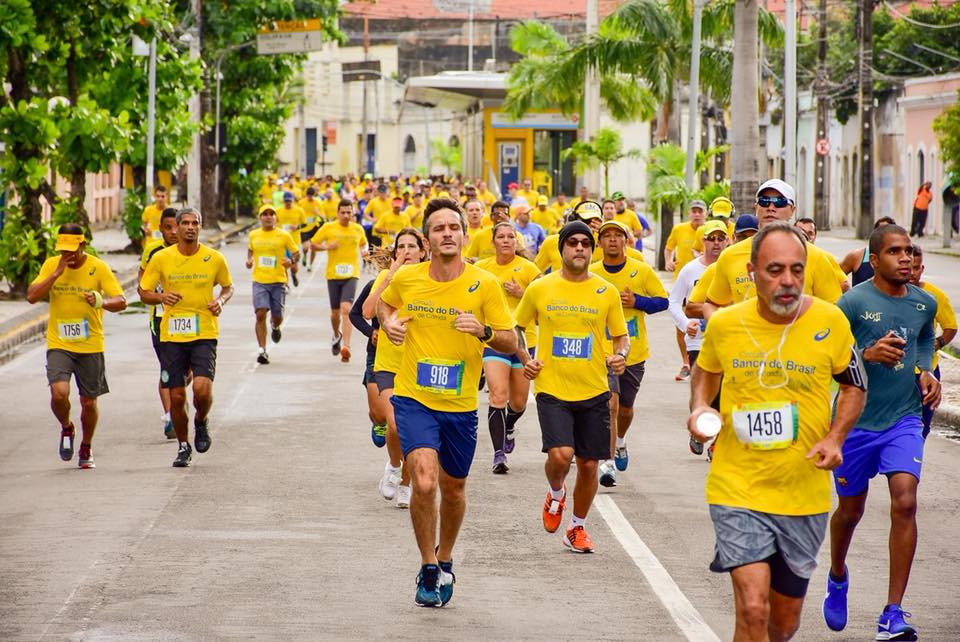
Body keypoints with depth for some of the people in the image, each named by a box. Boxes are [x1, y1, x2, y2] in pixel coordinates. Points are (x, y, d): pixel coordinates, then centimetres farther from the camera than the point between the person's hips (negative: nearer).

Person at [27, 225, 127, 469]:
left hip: (90, 345, 0)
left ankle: (86, 448, 30)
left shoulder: (98, 268, -7)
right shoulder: (51, 265, 0)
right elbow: (32, 296, -8)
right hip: (58, 344, 0)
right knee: (59, 393, -20)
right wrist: (57, 273, -16)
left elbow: (121, 301, -11)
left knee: (88, 402, 6)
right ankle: (66, 429, 13)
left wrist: (101, 302, -33)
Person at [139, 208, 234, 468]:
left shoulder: (214, 259, 0)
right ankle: (183, 445, 24)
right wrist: (161, 297, -15)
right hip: (171, 336, 1)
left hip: (205, 334, -1)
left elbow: (228, 286, 17)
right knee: (177, 396, 2)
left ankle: (201, 422, 15)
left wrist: (221, 301, -4)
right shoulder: (161, 258, -1)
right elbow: (143, 292, 6)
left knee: (202, 388, -19)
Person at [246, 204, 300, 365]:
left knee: (277, 316, 6)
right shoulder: (253, 235, 7)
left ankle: (275, 327, 46)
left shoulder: (284, 236, -1)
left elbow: (297, 253, 7)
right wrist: (249, 260, 5)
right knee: (260, 314, -14)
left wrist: (291, 261, -15)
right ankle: (262, 350, -11)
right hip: (259, 281, 1)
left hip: (278, 281, -1)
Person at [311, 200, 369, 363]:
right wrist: (326, 247, -14)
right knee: (335, 312, 11)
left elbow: (363, 243, 23)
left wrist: (364, 250, 0)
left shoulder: (358, 229, 4)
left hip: (351, 275, -1)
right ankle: (337, 335, 44)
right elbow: (313, 244, 5)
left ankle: (345, 347, -25)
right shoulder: (328, 228, -1)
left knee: (346, 309, -19)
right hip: (333, 275, 1)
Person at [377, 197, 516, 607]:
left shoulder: (484, 285, -8)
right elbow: (384, 302, 20)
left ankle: (444, 559, 43)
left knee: (453, 489, 16)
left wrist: (483, 331, -24)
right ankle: (428, 569, -1)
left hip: (460, 405, 1)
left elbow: (510, 344, -4)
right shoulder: (406, 279, -4)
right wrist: (388, 323, -2)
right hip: (414, 399, -1)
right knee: (424, 482, -19)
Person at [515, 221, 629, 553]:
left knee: (589, 464, 5)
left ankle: (577, 528, 26)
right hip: (552, 388, -2)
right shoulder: (539, 289, 1)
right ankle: (556, 494, 15)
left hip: (594, 391, 2)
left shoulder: (607, 292, 3)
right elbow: (516, 327, 15)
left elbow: (621, 336, 12)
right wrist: (525, 358, 0)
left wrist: (620, 355, -9)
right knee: (560, 454, -20)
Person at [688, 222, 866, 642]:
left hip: (805, 494, 1)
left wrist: (835, 438, -9)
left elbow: (853, 386, 8)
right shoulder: (724, 324, -4)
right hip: (737, 490, -1)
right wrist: (699, 408, -3)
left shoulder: (830, 322, -7)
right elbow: (705, 370, 17)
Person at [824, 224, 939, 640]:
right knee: (850, 509, 13)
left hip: (904, 419, 2)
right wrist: (867, 355, -28)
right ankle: (837, 579, 46)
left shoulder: (925, 303, 4)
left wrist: (926, 375, 5)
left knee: (905, 502, -16)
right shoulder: (853, 302, -11)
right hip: (856, 420, -2)